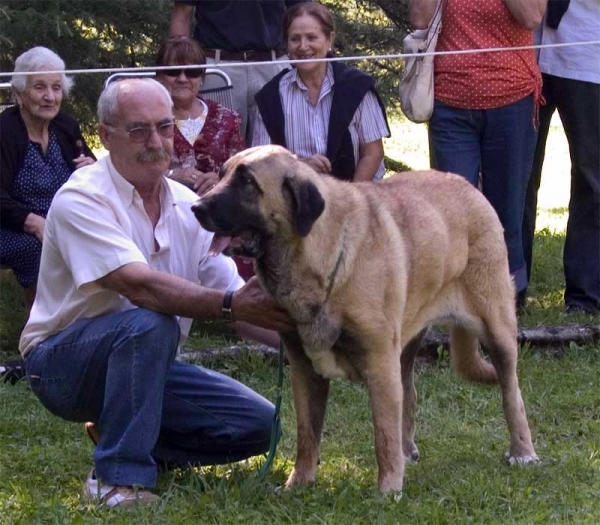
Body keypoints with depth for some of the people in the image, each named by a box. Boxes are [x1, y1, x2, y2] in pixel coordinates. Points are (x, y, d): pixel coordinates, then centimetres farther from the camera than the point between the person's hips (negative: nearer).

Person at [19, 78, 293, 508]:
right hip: (63, 361, -7)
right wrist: (231, 304, -46)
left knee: (257, 423, -9)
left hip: (144, 361, 7)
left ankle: (122, 433, 9)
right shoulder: (81, 200, -19)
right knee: (150, 322, -36)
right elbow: (140, 285, -34)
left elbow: (239, 299, -4)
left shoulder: (187, 206, 1)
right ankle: (118, 477, -25)